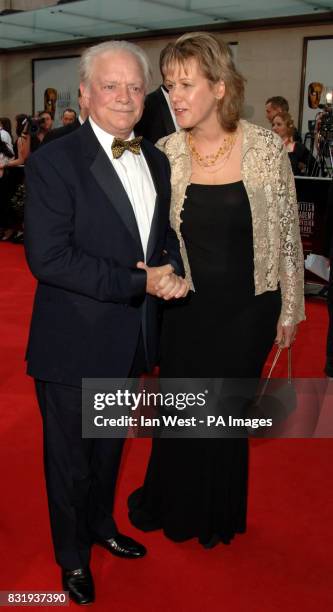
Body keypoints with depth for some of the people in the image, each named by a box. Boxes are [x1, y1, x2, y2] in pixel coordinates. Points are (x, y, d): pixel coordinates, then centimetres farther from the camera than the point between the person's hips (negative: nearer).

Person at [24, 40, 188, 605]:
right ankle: (73, 555, 40)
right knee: (71, 458, 15)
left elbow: (168, 233, 13)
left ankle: (102, 525, 52)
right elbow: (48, 257, -24)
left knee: (110, 448, 26)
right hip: (75, 345, -6)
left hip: (131, 341, 6)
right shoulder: (54, 161, -17)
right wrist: (141, 283, -24)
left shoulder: (156, 160, 5)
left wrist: (172, 270, -11)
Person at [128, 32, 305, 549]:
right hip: (187, 308, 1)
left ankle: (218, 513, 43)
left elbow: (288, 232, -3)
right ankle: (174, 506, 43)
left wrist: (290, 309, 1)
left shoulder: (265, 146, -10)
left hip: (249, 310, -1)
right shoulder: (165, 153, -8)